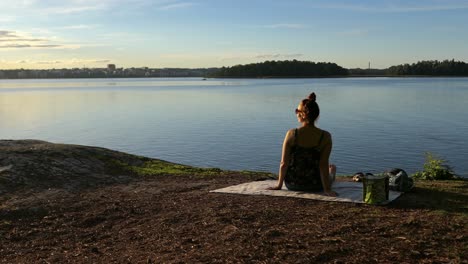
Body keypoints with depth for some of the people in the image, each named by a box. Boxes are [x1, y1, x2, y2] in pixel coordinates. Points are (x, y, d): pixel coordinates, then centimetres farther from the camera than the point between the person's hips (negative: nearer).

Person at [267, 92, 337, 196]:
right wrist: (327, 189, -8)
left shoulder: (291, 134, -18)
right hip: (315, 186, -1)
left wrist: (279, 185, 0)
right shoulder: (325, 137, -17)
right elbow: (323, 165, -16)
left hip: (292, 185, 1)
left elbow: (284, 163, -13)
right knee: (332, 168, 33)